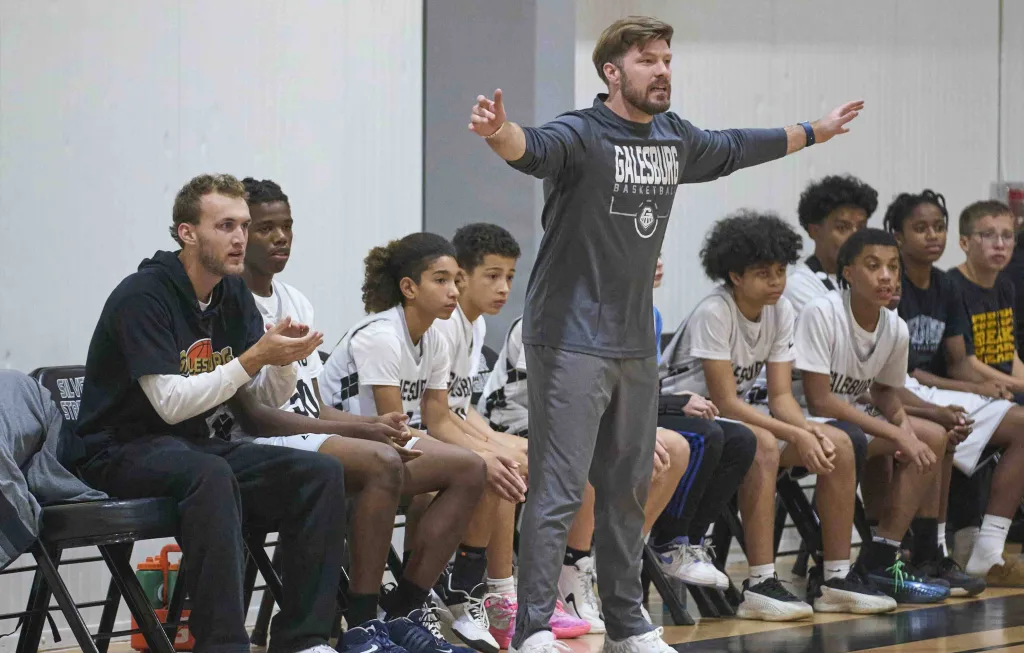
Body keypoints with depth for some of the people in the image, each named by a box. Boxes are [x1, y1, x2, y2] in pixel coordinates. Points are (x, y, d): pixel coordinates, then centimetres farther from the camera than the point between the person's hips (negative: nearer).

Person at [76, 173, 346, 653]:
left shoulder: (233, 294, 8)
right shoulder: (143, 296, -16)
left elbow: (271, 397, 9)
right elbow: (171, 403, -22)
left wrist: (284, 357, -13)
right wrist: (255, 357, -24)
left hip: (202, 446, 8)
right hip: (125, 451, -8)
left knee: (321, 474, -14)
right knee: (211, 475, -39)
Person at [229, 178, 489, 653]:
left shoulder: (297, 303, 18)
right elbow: (250, 416, -17)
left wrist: (371, 425, -4)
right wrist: (356, 431, -20)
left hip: (314, 432, 9)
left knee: (467, 469, -1)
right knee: (383, 464, -36)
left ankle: (405, 615, -5)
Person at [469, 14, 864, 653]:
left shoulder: (675, 139, 10)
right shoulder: (581, 135, -14)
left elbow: (736, 148, 28)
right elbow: (535, 149, -36)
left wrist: (814, 132, 41)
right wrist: (501, 134, -59)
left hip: (636, 342, 8)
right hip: (571, 341, -8)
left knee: (629, 491, 17)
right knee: (558, 493, -10)